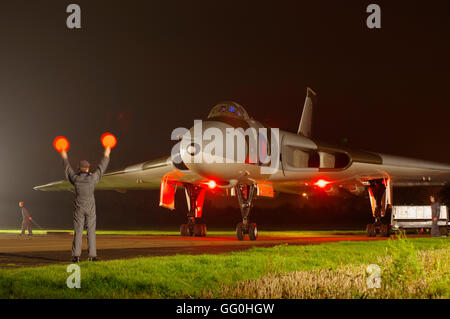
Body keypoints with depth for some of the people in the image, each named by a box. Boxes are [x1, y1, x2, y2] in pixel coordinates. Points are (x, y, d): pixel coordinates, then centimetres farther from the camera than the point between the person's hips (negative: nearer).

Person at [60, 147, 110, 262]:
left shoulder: (75, 178, -5)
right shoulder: (92, 178, -9)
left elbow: (68, 169, 13)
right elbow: (101, 168, 4)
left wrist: (64, 157, 29)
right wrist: (106, 155, 16)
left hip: (78, 208, 1)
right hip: (90, 208, -1)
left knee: (78, 232, 2)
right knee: (91, 231, 2)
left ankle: (76, 256, -5)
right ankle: (92, 255, -1)